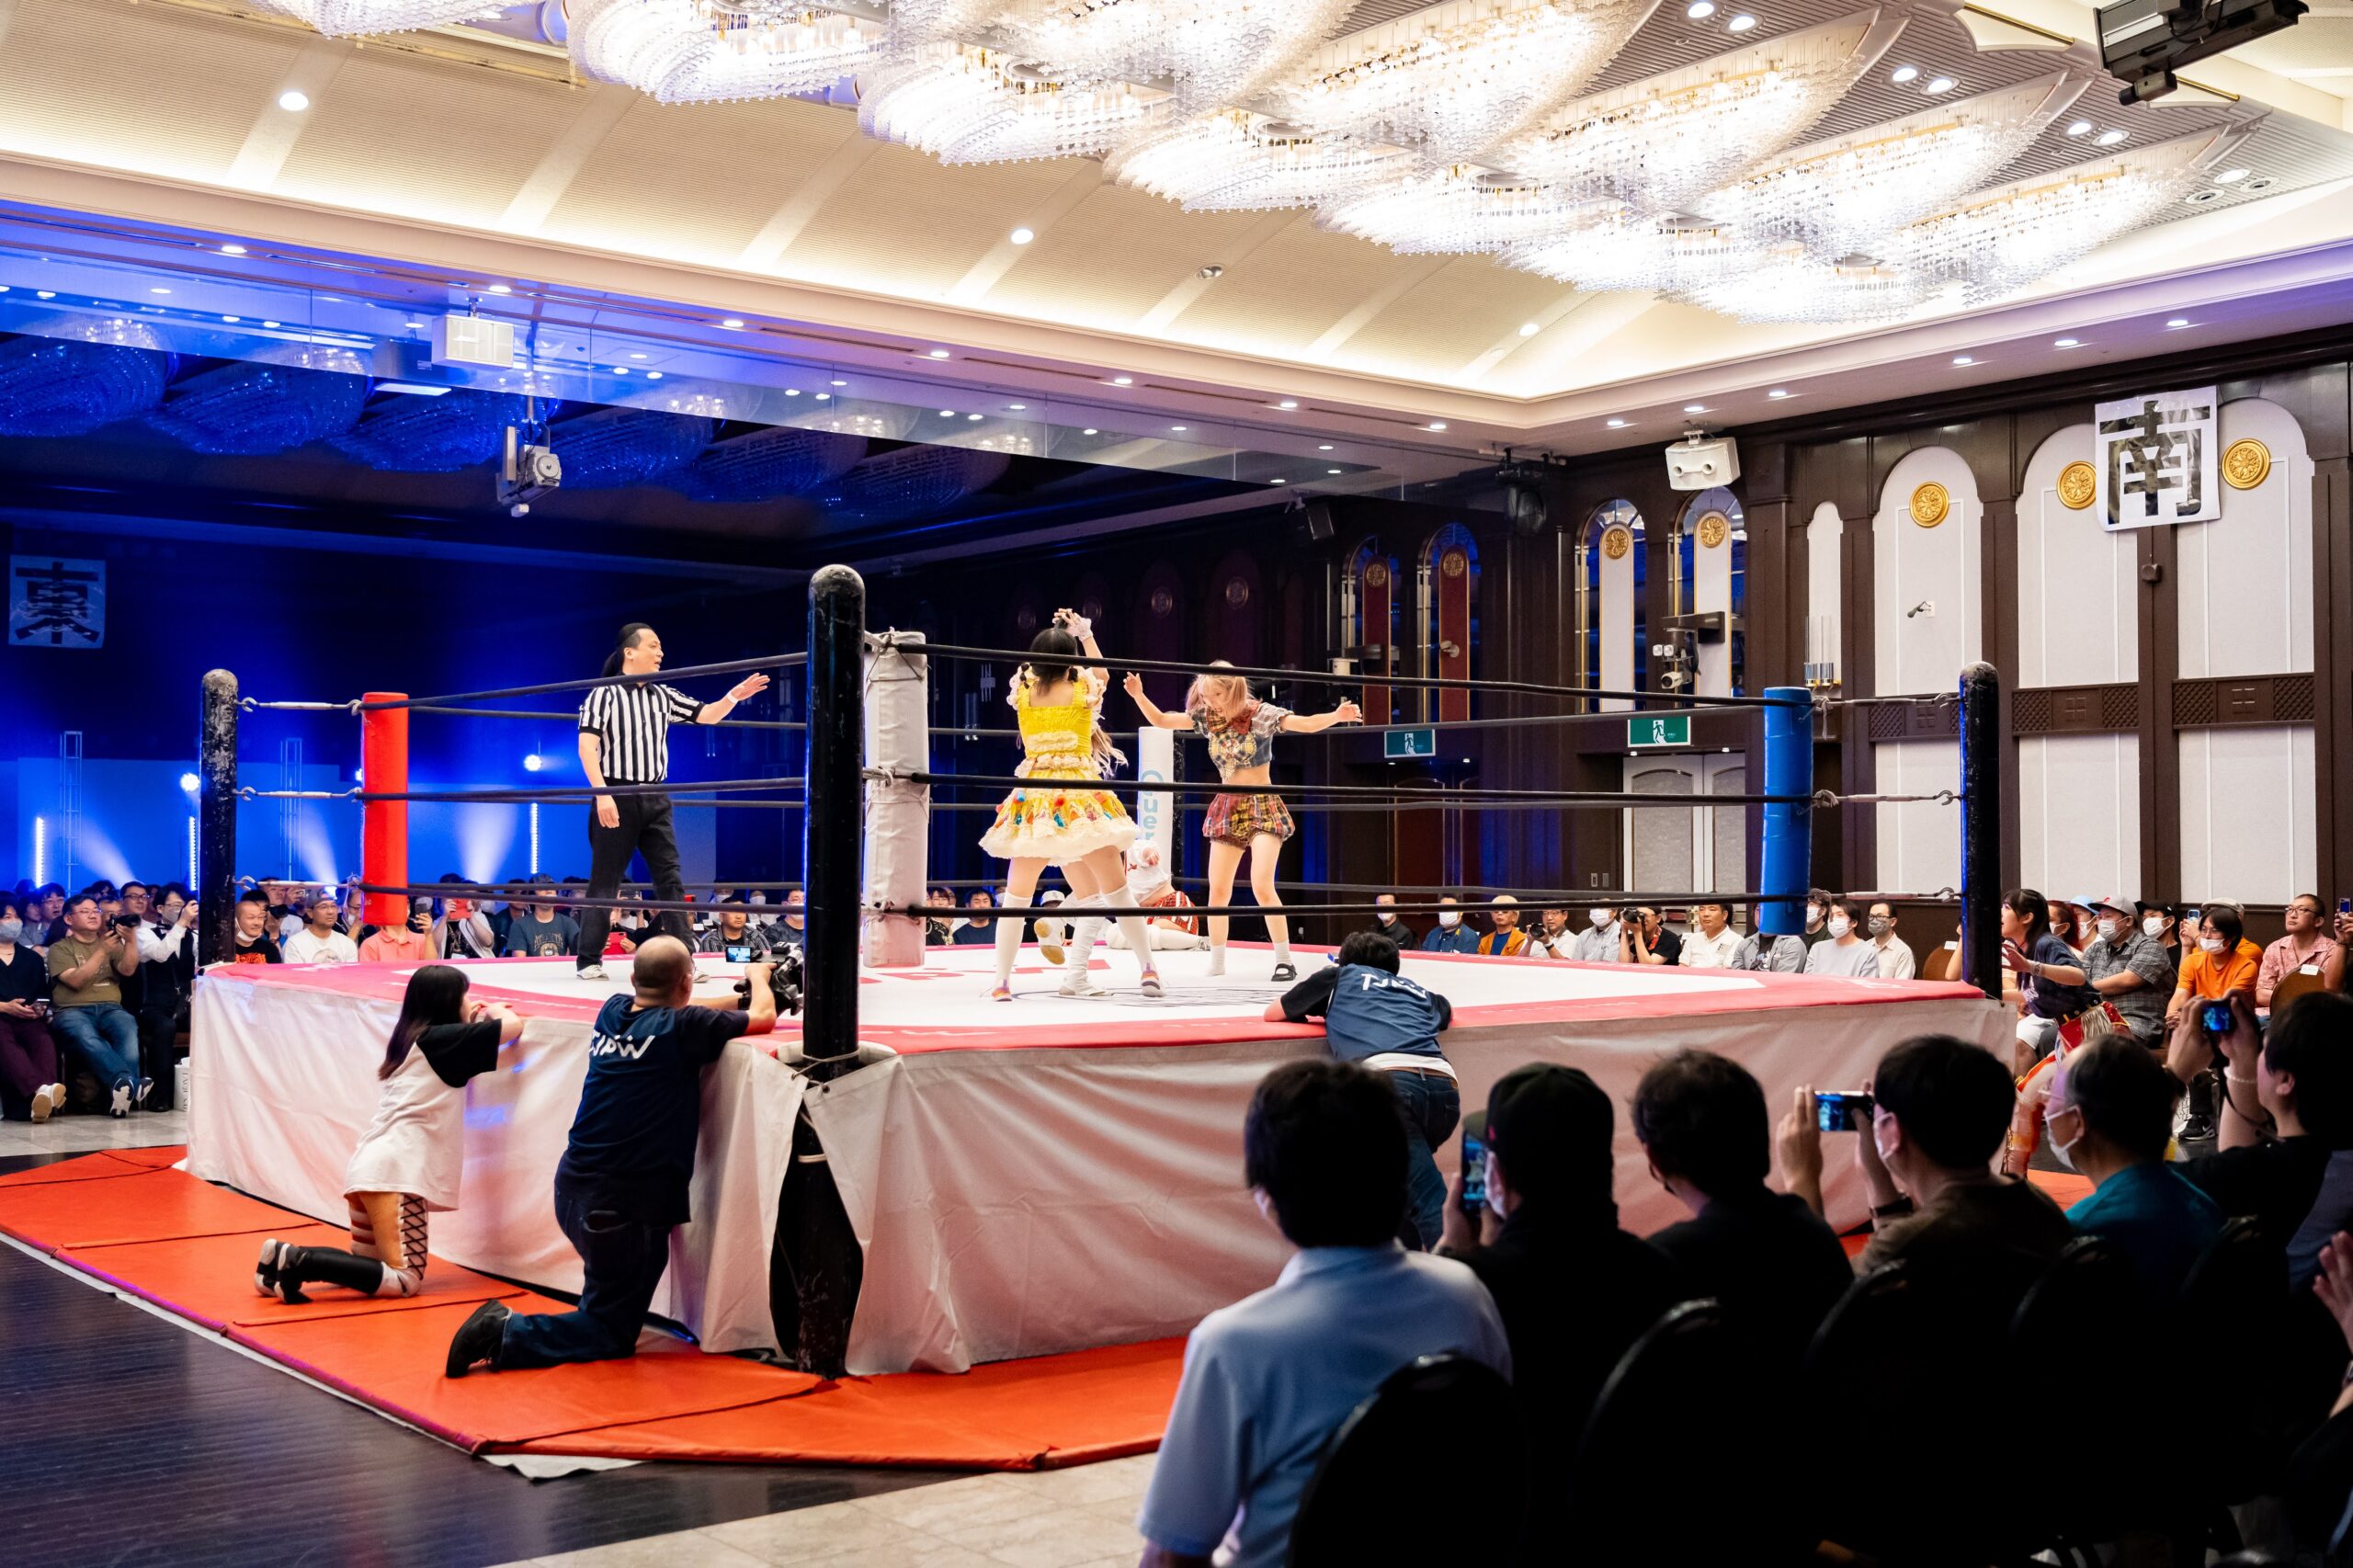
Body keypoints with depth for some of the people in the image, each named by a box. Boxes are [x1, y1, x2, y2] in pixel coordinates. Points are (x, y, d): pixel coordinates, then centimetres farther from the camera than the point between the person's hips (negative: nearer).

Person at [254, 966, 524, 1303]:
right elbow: (514, 1026, -6)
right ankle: (301, 1261, -17)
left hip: (369, 1167, 9)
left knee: (374, 1271, 19)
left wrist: (472, 1023, 25)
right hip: (393, 1172, -9)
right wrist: (496, 1011, 16)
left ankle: (286, 1259, 4)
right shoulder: (441, 1038, -5)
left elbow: (458, 1073, 30)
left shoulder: (412, 1040, 20)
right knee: (405, 1280, -11)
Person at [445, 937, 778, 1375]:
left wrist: (744, 991, 29)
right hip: (623, 1205, -7)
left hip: (571, 1190, 7)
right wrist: (758, 977, 22)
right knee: (612, 1337, 6)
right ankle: (505, 1334, -9)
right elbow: (764, 1018, 0)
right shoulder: (681, 1027, -13)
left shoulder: (613, 1012, 4)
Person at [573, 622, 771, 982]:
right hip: (616, 796, -6)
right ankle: (588, 960, 9)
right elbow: (587, 747, -12)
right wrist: (601, 794, -21)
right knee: (605, 882, 0)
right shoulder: (604, 694, -6)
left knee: (671, 879, 1)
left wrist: (733, 697, -7)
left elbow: (705, 716, 12)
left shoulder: (663, 696, 11)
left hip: (655, 799, 6)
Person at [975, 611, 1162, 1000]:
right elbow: (1100, 672, 26)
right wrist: (1085, 634, 33)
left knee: (1017, 895, 6)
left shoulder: (1023, 692, 4)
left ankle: (1001, 982, 1)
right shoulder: (1085, 691, 1)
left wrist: (1055, 634, 34)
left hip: (1033, 799, 1)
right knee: (1117, 890, 5)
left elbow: (1034, 670, 29)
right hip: (1082, 798, -1)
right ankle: (1147, 969, 4)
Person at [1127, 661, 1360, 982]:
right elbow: (1160, 721, 8)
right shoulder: (1207, 718, 3)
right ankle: (1216, 963, 15)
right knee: (1218, 890, 4)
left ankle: (1284, 960, -6)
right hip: (1227, 808, 5)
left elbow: (1308, 724, -21)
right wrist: (1139, 696, -8)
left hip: (1262, 807, -5)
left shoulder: (1261, 714, -12)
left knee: (1262, 887, -17)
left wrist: (1337, 716, -40)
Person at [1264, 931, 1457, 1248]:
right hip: (1443, 1082, 5)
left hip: (1386, 1077, -5)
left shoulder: (1339, 976, 27)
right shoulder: (1418, 990, 35)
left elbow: (1273, 1013, 38)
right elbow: (1446, 1011, 59)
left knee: (1431, 1206, -12)